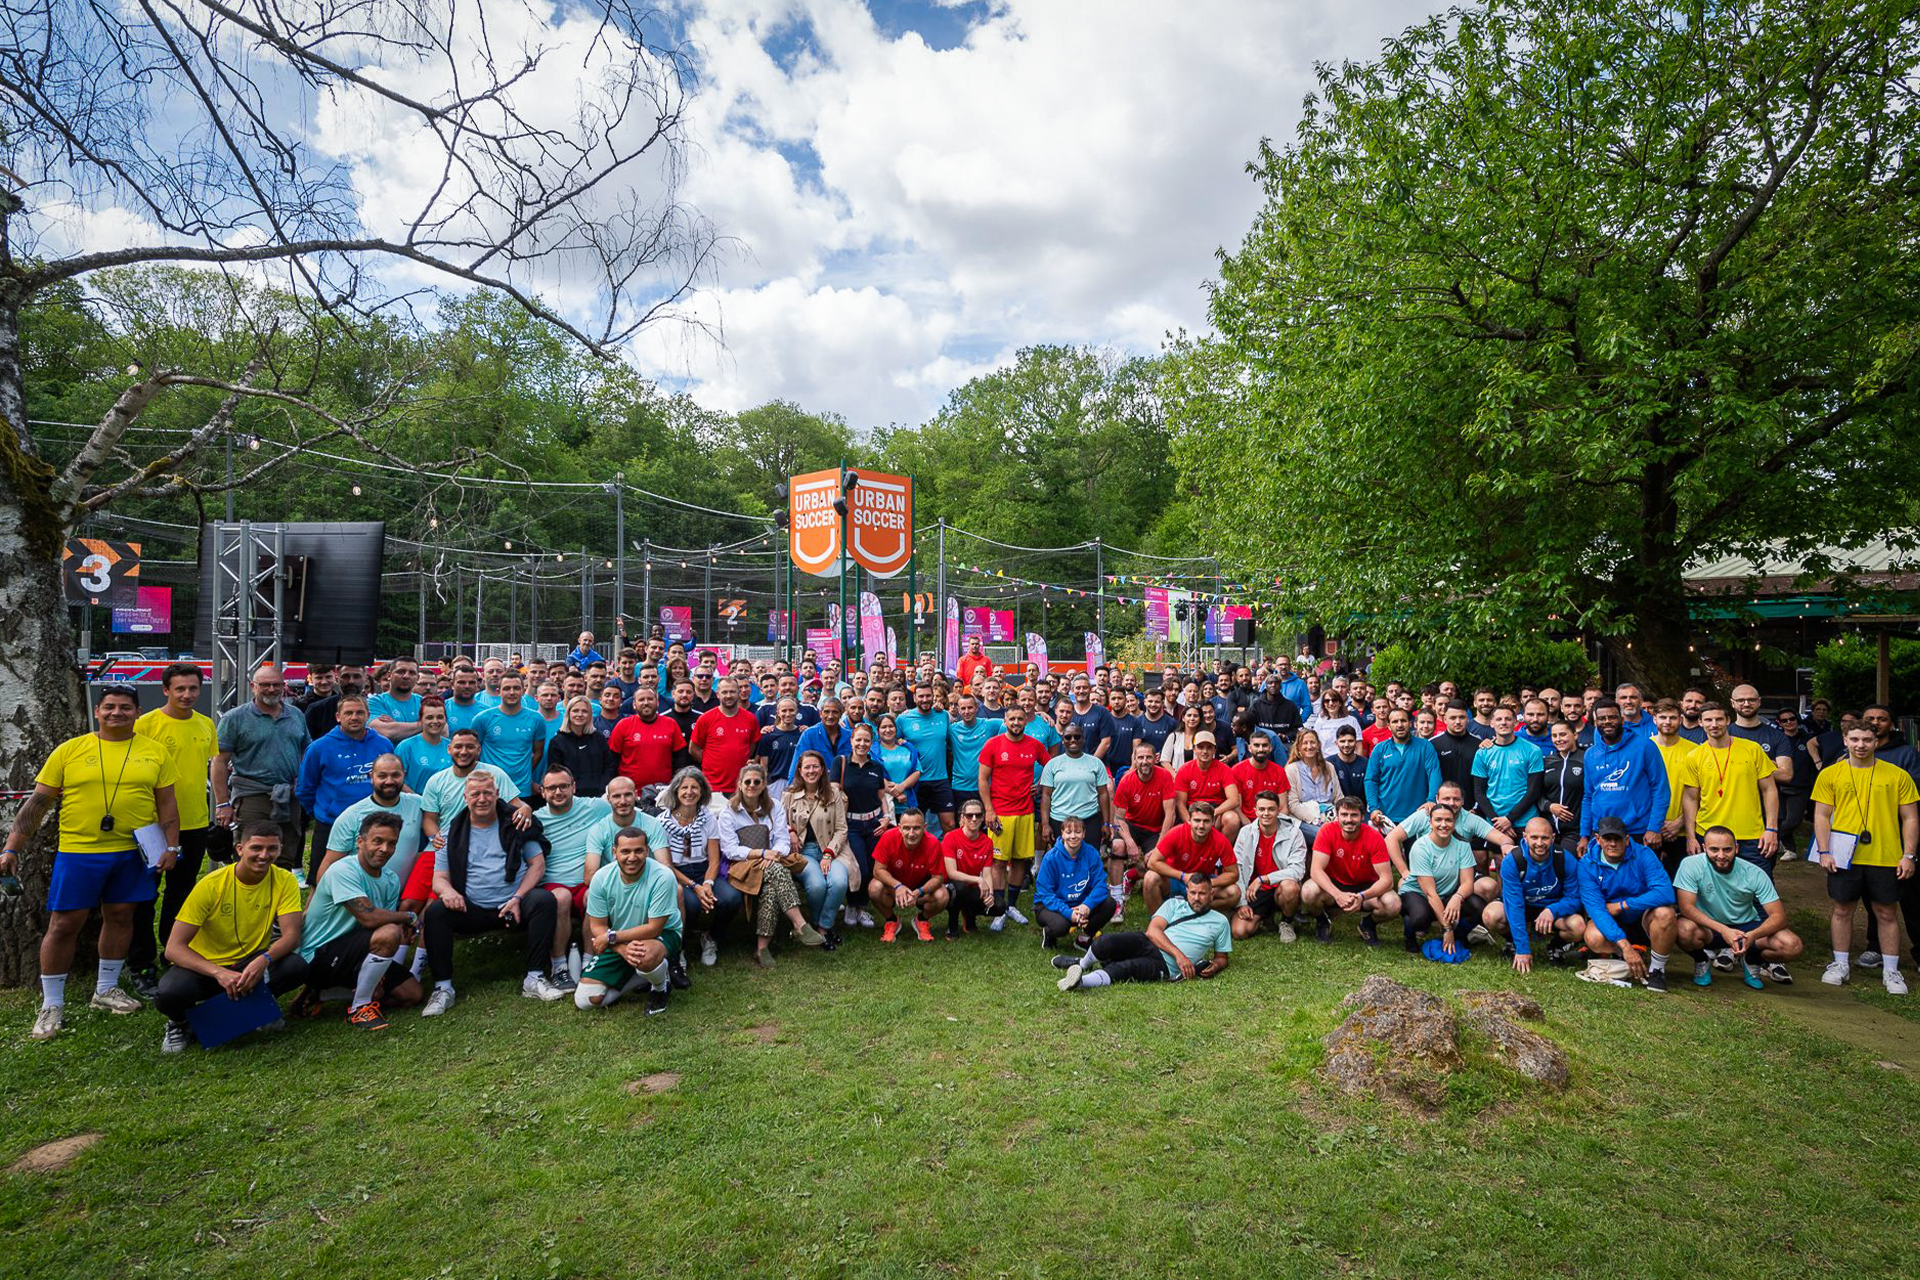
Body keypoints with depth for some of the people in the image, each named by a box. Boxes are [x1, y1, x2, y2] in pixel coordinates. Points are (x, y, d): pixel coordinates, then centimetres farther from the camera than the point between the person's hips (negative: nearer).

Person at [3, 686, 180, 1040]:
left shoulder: (154, 752, 2)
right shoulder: (70, 750, -1)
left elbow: (166, 804, 5)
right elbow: (38, 802, 2)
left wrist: (171, 846, -1)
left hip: (133, 853, 2)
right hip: (78, 852, -1)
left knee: (120, 917, 12)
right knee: (64, 924, 2)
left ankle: (106, 990, 29)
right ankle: (51, 1006, 17)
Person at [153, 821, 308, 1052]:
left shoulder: (284, 881, -11)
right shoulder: (211, 885, -17)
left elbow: (292, 935, -17)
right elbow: (174, 948, -19)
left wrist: (264, 960, -39)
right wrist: (219, 973, -35)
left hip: (251, 964, 1)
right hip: (204, 965, -1)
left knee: (297, 967, -29)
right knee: (169, 994, -33)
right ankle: (181, 1023, 4)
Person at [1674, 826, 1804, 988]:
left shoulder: (1754, 874, -13)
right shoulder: (1691, 865, -20)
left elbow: (1779, 916, -14)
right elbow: (1686, 906, -24)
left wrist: (1753, 935, -34)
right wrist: (1723, 930, -37)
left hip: (1746, 926, 3)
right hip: (1709, 926, -3)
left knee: (1793, 947, -23)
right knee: (1685, 930, -37)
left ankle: (1747, 958, 10)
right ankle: (1702, 961, 0)